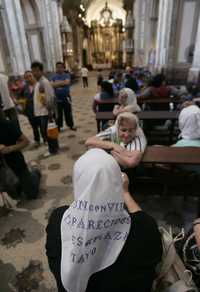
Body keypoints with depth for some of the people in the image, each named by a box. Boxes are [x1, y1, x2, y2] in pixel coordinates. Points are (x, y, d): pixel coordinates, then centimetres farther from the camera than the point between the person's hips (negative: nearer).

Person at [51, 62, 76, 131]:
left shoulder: (67, 75, -2)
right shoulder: (54, 77, 5)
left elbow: (67, 82, -21)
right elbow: (51, 84, -9)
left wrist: (56, 84, -17)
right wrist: (62, 83, -19)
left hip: (66, 98, -1)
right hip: (57, 98, 1)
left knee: (68, 112, 9)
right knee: (59, 113, 7)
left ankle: (71, 125, 25)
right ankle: (58, 126, 19)